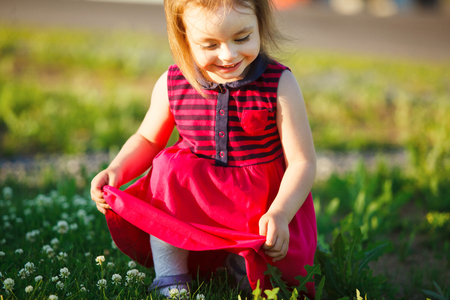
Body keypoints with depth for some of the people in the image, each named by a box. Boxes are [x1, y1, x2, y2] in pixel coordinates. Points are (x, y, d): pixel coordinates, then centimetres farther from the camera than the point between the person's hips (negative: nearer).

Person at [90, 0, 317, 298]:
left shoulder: (279, 85, -14)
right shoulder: (171, 85, -7)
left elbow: (303, 162, -12)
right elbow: (147, 139, 11)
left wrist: (280, 213, -28)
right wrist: (116, 170, -9)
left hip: (263, 199, -2)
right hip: (192, 195, 2)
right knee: (168, 164, -26)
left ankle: (242, 255, 13)